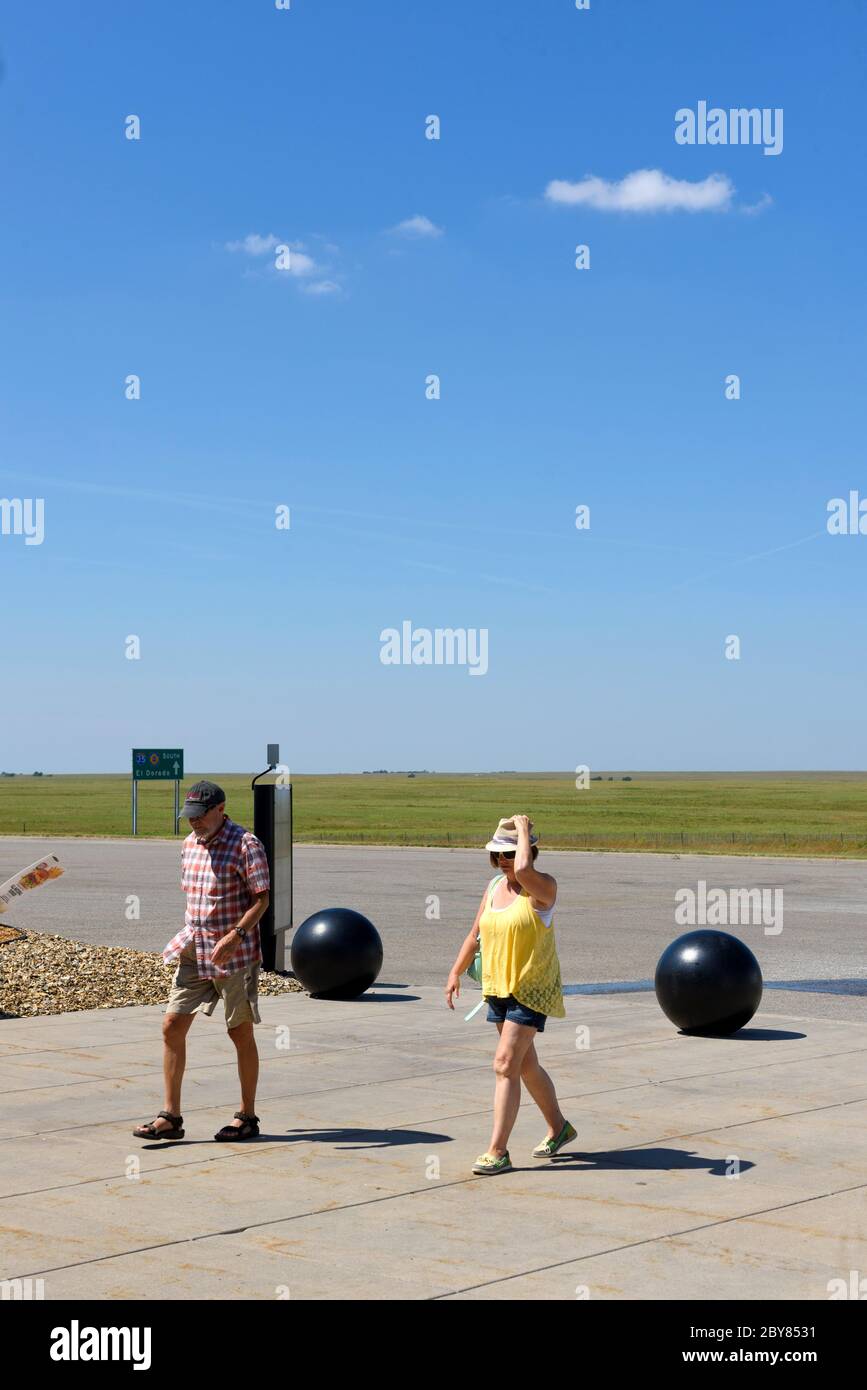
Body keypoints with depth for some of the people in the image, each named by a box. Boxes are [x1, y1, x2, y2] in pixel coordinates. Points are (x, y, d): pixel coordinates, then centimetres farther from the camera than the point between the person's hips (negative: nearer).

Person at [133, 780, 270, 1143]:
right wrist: (188, 936, 15)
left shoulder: (245, 844, -12)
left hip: (234, 953, -7)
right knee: (172, 1026, 0)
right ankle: (170, 1117, 5)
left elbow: (261, 898, -15)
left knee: (240, 1033, 4)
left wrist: (235, 935, -26)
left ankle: (247, 1116, 17)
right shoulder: (189, 844, 10)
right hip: (193, 950, 7)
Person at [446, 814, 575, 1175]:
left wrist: (523, 829, -24)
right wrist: (456, 973, 11)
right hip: (498, 988, 8)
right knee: (525, 1065, 18)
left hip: (532, 990, -8)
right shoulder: (494, 886, 7)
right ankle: (559, 1128, 37)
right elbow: (475, 935, 16)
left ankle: (498, 1151, -9)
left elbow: (523, 870, -39)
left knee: (506, 1064, -14)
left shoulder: (543, 887, -15)